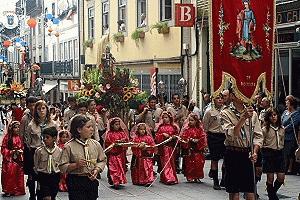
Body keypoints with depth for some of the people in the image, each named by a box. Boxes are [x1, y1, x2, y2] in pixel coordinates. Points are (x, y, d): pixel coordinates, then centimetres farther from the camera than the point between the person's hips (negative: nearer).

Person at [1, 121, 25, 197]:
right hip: (9, 160, -5)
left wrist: (21, 151, -5)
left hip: (18, 160, 5)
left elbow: (22, 147, 15)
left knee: (19, 175, 7)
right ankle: (8, 191, 5)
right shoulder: (7, 137, -9)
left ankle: (18, 190, 17)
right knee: (9, 175, -6)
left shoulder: (19, 137, 6)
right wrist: (12, 152, -16)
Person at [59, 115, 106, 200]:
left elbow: (102, 160, 11)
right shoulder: (69, 146, -7)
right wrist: (76, 165, -21)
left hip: (92, 181, 4)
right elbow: (62, 167, -7)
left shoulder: (96, 144, 4)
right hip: (75, 183, -4)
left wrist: (97, 170, -7)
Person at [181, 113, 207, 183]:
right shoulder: (186, 129, 2)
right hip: (189, 148, -1)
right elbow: (184, 138, -4)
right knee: (189, 163, 1)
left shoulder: (200, 129, 5)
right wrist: (191, 140, -16)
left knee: (198, 162, 0)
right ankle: (190, 177, 8)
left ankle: (197, 177, 9)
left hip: (198, 149, 1)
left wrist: (198, 140, -14)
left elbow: (203, 138, 3)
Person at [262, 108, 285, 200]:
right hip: (269, 153, -4)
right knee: (270, 178, -2)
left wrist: (280, 148, 13)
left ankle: (273, 191, 24)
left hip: (279, 153, 4)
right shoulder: (265, 129, -5)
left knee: (281, 177, -1)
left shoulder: (282, 129, 8)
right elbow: (261, 143, 0)